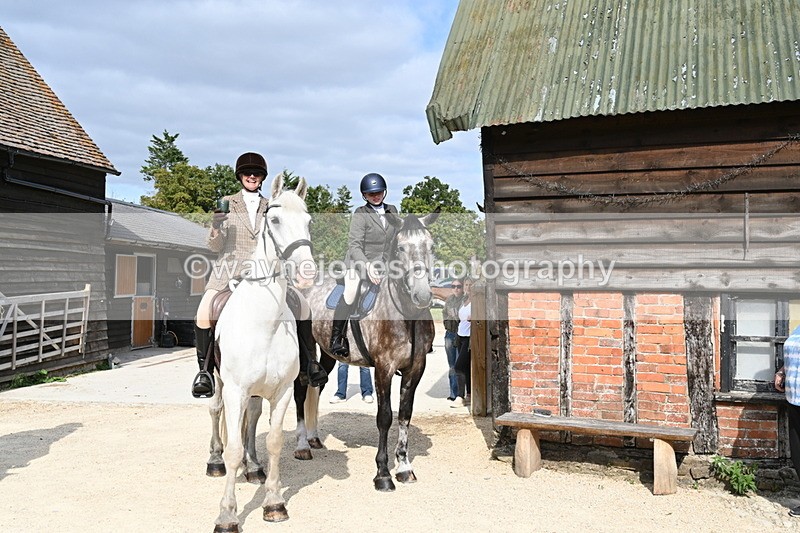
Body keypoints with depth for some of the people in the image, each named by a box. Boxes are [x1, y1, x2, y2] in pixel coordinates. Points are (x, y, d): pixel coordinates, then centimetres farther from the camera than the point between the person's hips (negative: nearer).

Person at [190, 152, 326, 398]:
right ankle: (205, 370, -9)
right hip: (229, 269, -1)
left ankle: (308, 364, -2)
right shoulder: (227, 203, 10)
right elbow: (215, 246, 4)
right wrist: (216, 228, -16)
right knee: (203, 314, -25)